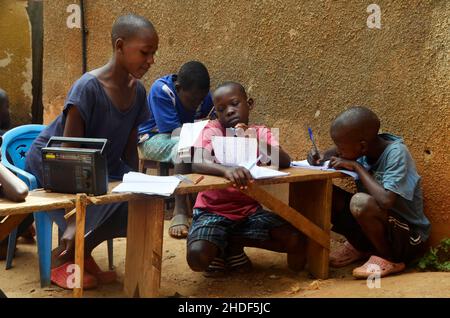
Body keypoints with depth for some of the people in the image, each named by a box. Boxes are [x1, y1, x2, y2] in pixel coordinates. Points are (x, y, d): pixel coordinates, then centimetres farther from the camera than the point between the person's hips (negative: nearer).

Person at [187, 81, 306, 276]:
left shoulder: (260, 133, 2)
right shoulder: (212, 130, -8)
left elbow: (285, 162, -15)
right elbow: (197, 163, -28)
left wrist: (259, 143, -33)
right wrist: (226, 170, -48)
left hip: (249, 210, 4)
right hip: (213, 211, -3)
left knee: (296, 241, -15)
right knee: (198, 257, -31)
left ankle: (234, 242, 7)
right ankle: (218, 249, 8)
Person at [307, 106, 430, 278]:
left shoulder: (396, 153, -25)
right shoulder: (362, 147, -7)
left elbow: (386, 200, -37)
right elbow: (338, 151, 16)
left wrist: (357, 166, -26)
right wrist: (323, 157, -7)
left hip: (407, 238, -7)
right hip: (379, 227, 7)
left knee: (361, 201, -33)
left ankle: (390, 259, -10)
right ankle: (360, 245, 11)